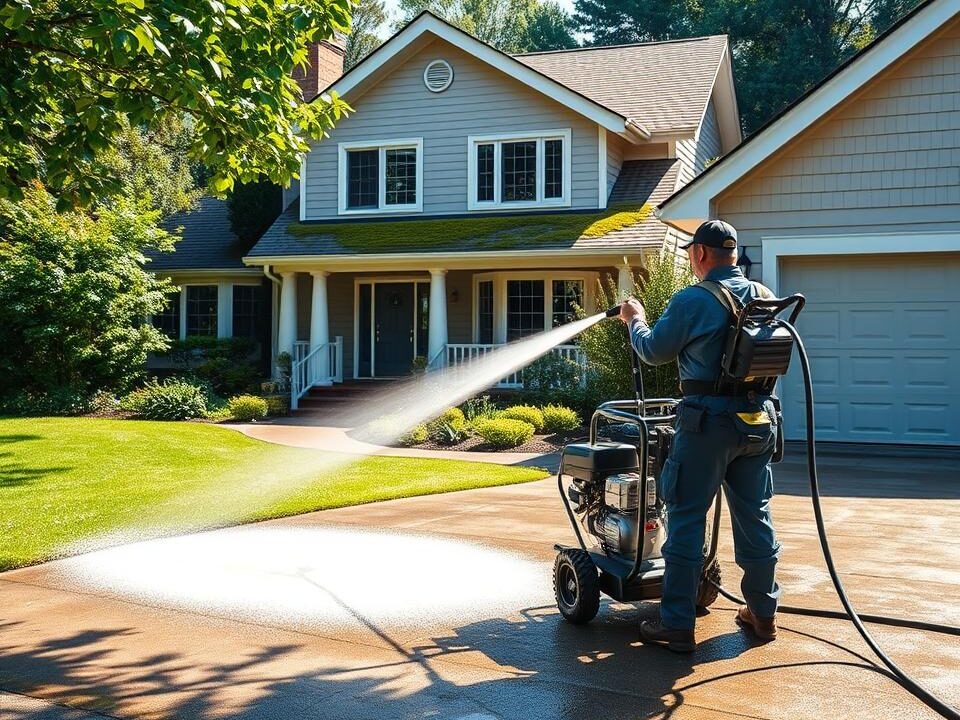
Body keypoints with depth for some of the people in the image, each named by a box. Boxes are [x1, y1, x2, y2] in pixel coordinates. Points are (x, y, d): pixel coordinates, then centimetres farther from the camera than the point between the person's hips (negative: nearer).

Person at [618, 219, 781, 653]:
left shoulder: (691, 301, -11)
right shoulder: (764, 297, 6)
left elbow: (655, 351, 1)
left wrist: (635, 320, 19)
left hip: (709, 420, -6)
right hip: (758, 418, 6)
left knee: (686, 519, 1)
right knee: (755, 517, 15)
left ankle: (677, 624, 4)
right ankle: (762, 613, 26)